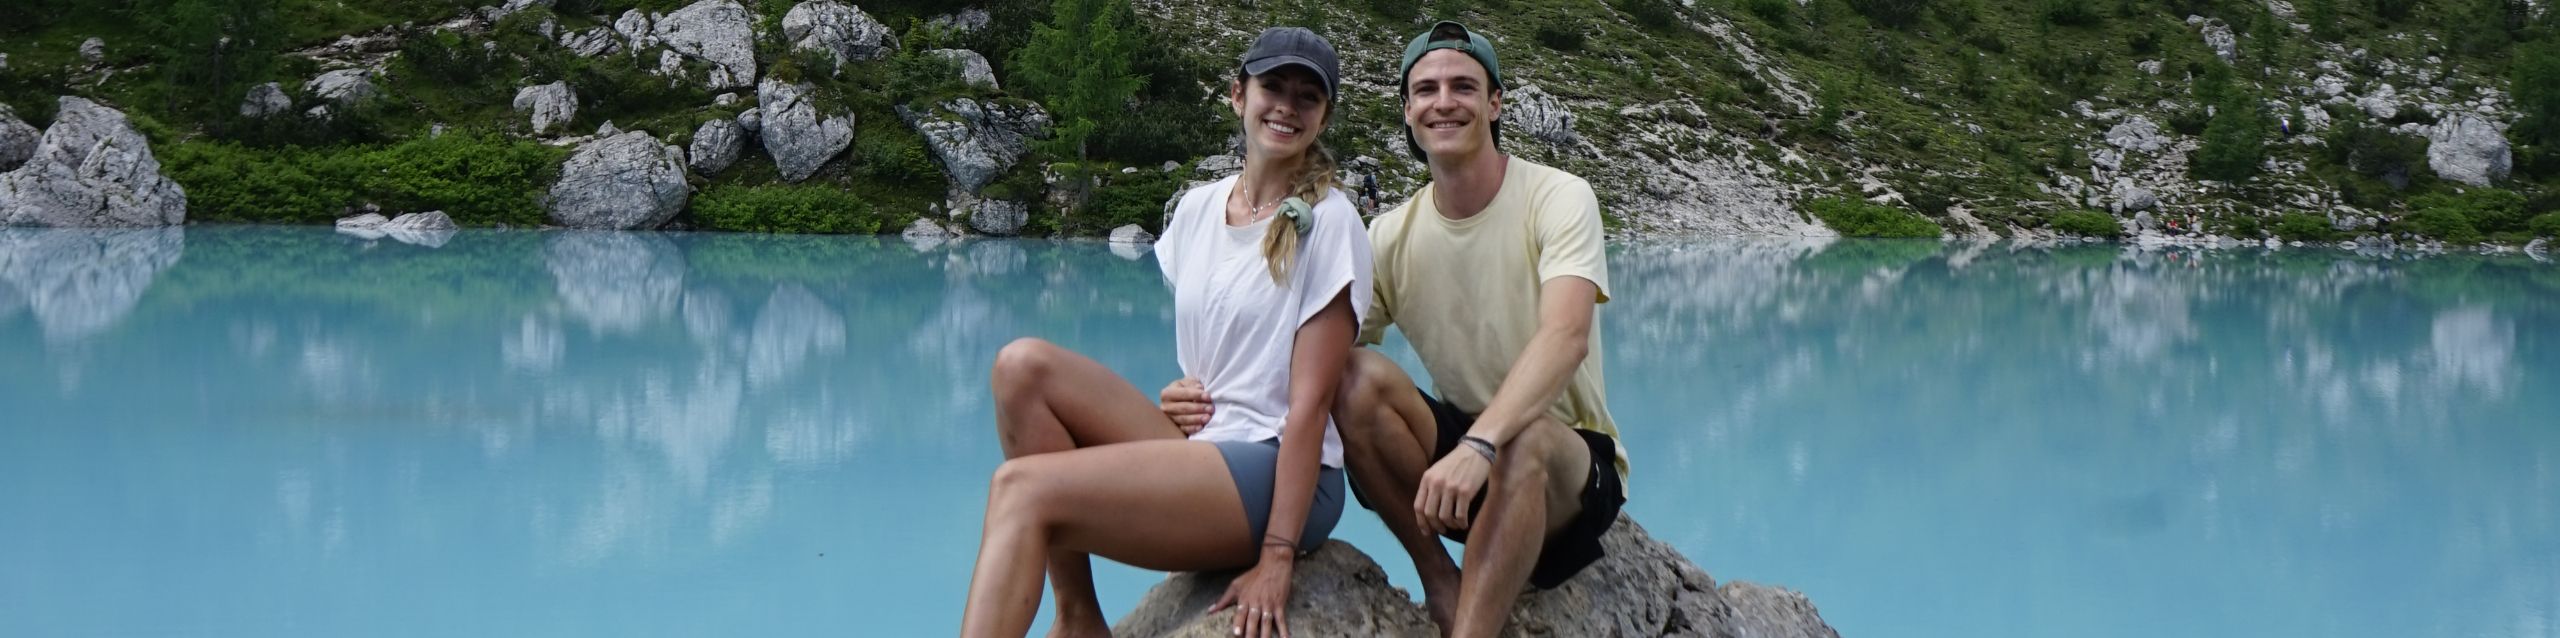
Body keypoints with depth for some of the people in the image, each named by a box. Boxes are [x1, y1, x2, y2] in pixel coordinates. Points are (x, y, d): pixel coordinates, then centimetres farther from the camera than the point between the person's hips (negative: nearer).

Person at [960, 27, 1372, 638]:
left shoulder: (1327, 222, -7)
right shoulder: (1197, 208, 12)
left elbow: (1310, 401, -12)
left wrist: (1276, 559, -17)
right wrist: (1182, 394, -1)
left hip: (1279, 473, -7)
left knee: (1024, 488, -21)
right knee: (1023, 365, -12)